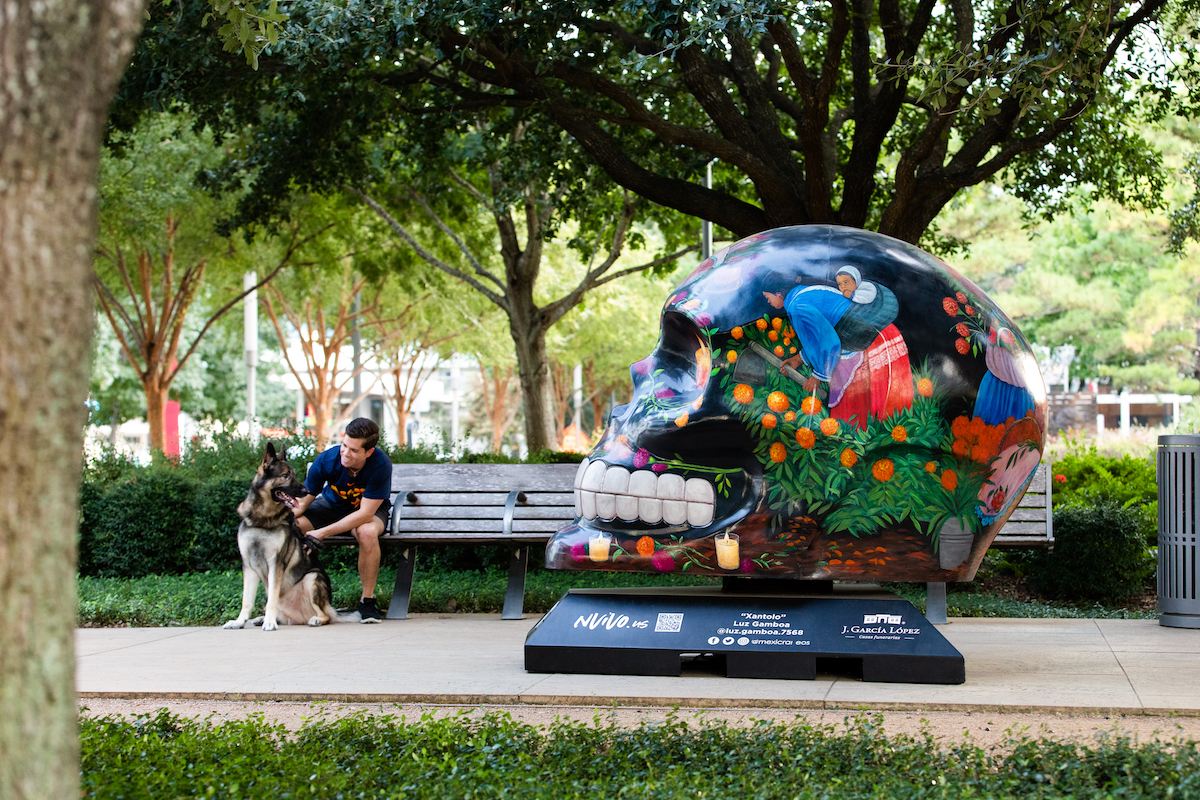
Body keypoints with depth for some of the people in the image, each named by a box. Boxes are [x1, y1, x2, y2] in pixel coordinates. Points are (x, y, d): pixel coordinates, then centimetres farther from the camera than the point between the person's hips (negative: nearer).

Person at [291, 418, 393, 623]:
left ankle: (367, 600, -20)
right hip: (331, 504, 3)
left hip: (369, 510, -3)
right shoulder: (326, 460, -25)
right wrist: (295, 507, -43)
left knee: (367, 532, -40)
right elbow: (305, 500, -17)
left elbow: (365, 514, -33)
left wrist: (322, 532, -38)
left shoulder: (381, 465, -33)